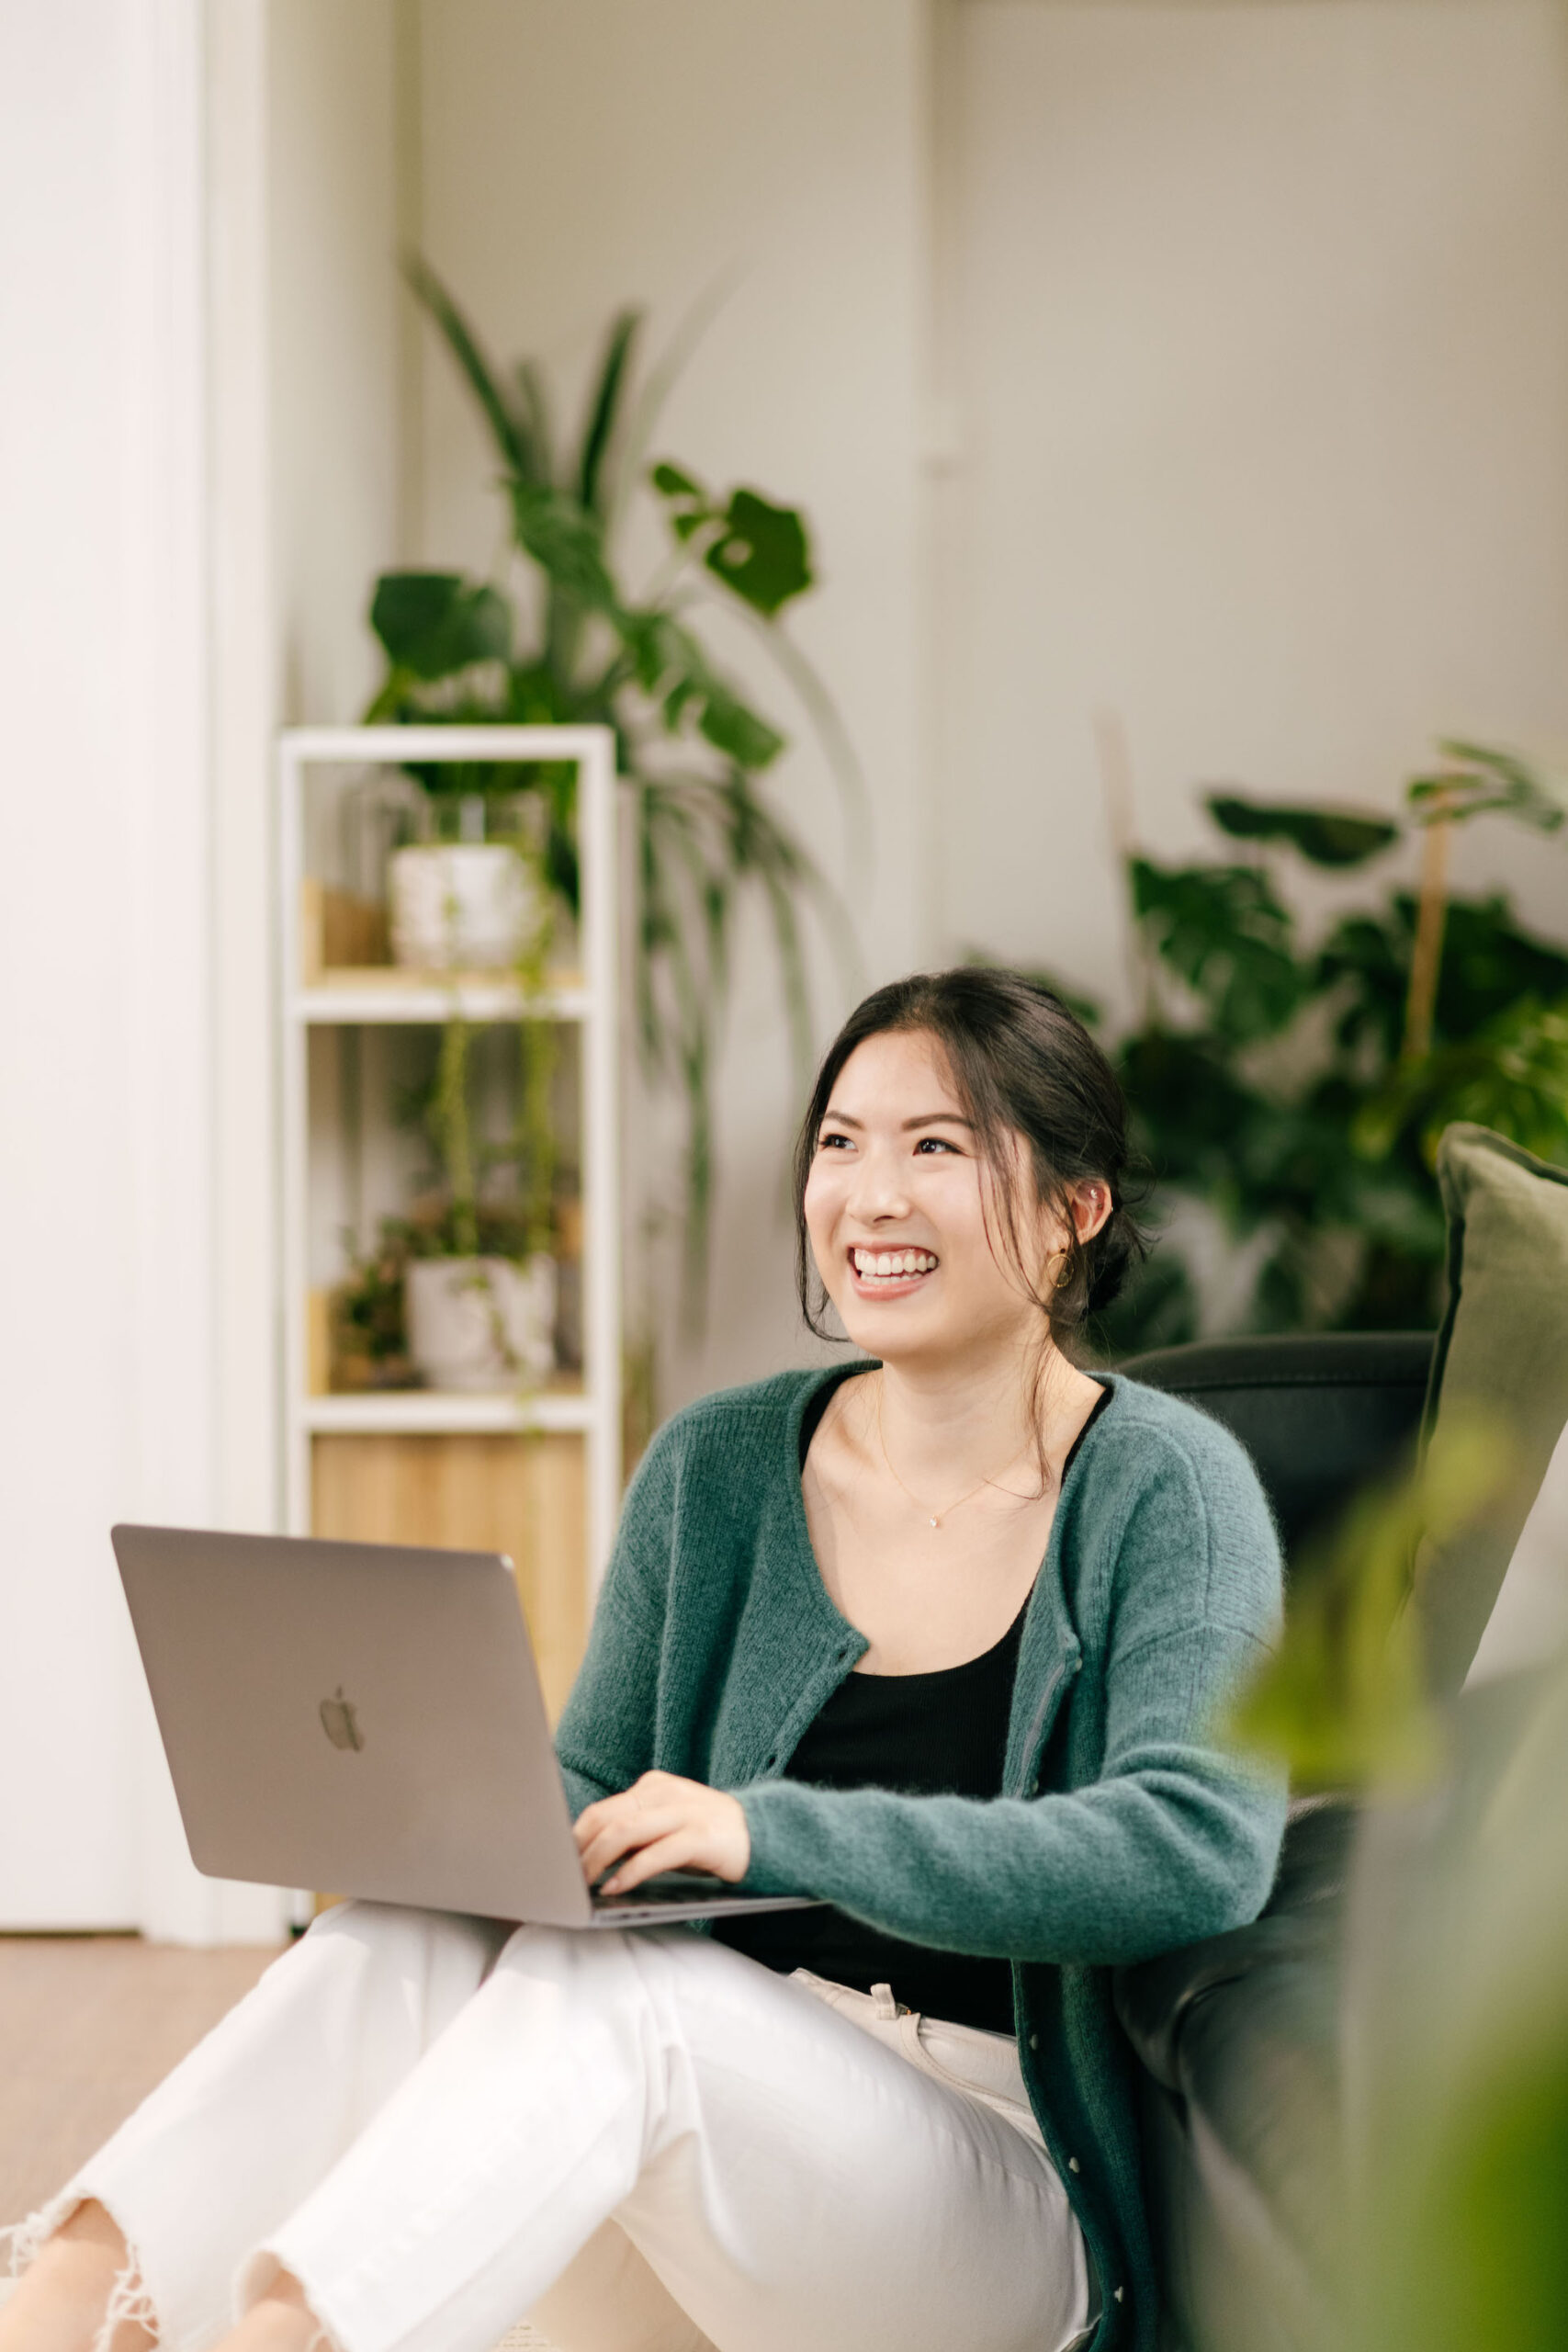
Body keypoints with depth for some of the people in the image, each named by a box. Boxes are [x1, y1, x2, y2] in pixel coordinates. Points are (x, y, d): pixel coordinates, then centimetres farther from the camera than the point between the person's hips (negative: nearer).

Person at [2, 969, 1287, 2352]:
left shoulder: (1168, 1488, -6)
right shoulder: (715, 1470, 9)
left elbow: (1201, 1846, -22)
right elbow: (590, 1789, 15)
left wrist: (774, 1829, -30)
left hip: (1001, 2184, -4)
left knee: (610, 1987, -32)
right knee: (422, 1935, -26)